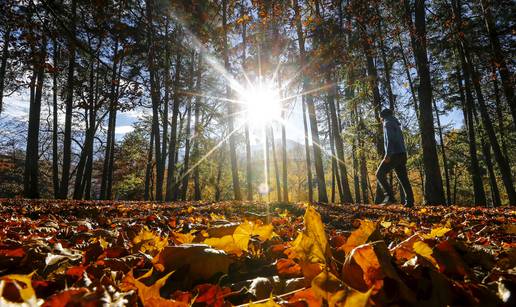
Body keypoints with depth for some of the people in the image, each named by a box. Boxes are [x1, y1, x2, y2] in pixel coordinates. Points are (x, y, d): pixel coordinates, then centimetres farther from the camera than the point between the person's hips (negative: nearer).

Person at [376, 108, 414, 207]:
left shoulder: (387, 123, -1)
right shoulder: (396, 124, 27)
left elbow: (389, 139, -16)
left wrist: (388, 154, -22)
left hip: (394, 154, -9)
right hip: (402, 154, 9)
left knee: (380, 174, -6)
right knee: (403, 178, 7)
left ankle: (390, 196, -18)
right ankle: (409, 202, 3)